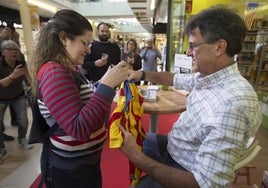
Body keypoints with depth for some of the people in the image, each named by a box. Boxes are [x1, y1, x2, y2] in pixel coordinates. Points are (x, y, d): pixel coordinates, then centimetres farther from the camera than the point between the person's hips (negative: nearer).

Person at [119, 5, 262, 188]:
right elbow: (177, 79, 13)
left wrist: (137, 157, -35)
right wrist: (143, 74, 6)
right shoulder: (209, 75, -7)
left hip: (184, 173, -7)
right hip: (174, 146, 8)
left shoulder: (232, 105, -37)